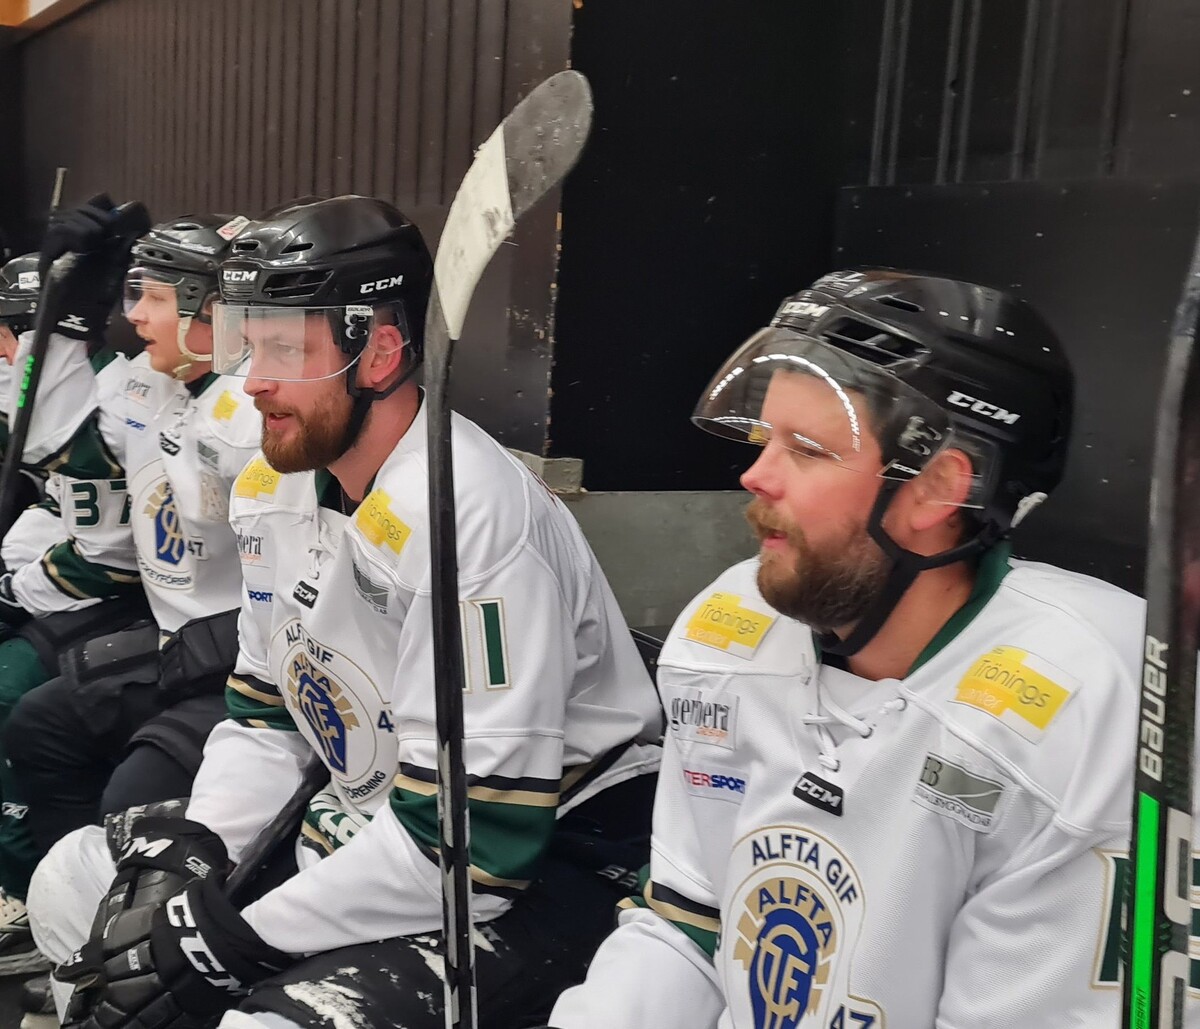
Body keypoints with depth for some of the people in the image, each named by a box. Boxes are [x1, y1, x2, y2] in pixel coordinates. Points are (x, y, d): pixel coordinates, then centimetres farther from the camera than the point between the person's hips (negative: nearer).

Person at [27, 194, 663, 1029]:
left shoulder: (473, 514, -27)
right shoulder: (271, 488, 0)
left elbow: (471, 837, -27)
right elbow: (267, 713, 11)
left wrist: (238, 938, -21)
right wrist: (192, 848, -6)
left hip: (544, 851, -8)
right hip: (371, 819, 8)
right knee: (75, 885, 11)